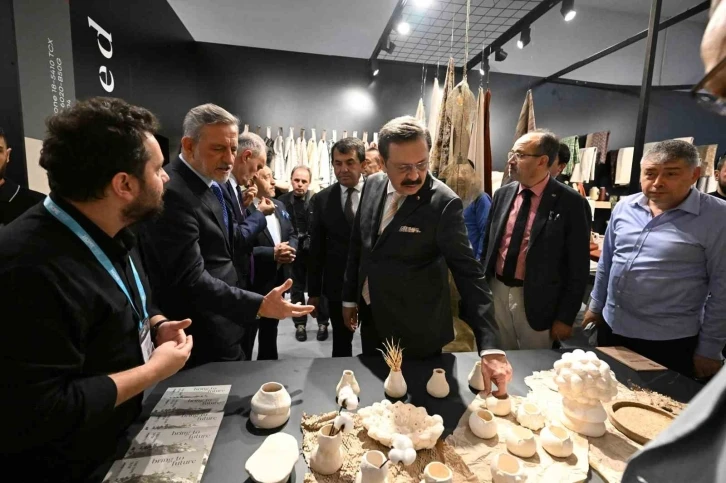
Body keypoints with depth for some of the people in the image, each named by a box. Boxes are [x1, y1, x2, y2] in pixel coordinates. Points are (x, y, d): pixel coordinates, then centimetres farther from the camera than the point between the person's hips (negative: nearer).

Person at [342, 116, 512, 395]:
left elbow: (469, 274, -23)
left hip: (416, 330, -5)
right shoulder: (372, 186, -3)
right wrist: (350, 297, 9)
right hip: (372, 320, 5)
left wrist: (490, 346, -29)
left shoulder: (444, 203, -21)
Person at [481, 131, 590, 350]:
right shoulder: (503, 194, 2)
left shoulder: (569, 202, -11)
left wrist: (566, 317, -7)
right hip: (496, 292, 4)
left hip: (536, 300, -4)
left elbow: (578, 266, -8)